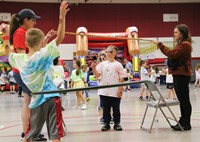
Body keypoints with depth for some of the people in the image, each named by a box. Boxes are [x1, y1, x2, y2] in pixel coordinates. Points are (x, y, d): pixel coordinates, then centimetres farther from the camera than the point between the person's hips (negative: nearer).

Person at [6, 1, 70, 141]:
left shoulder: (20, 59, 4)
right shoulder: (43, 54, -9)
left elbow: (8, 52, 25)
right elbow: (59, 38, -17)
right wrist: (62, 18, -22)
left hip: (36, 100, 5)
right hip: (51, 97, -5)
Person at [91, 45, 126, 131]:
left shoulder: (118, 65, 0)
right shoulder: (102, 64, 5)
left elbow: (121, 78, -1)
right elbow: (97, 76, 0)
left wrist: (120, 89, -7)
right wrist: (94, 68, -15)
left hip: (115, 92, -2)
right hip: (104, 92, 2)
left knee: (116, 108, 8)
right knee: (105, 108, 9)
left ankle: (117, 123, 19)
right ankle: (106, 123, 19)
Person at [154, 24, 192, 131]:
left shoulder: (185, 44, -12)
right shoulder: (180, 44, 20)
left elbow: (171, 54, -20)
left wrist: (160, 45, -17)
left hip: (182, 75, -10)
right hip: (178, 75, 10)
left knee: (184, 99, -5)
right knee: (181, 99, 13)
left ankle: (186, 123, 1)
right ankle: (183, 121, 19)